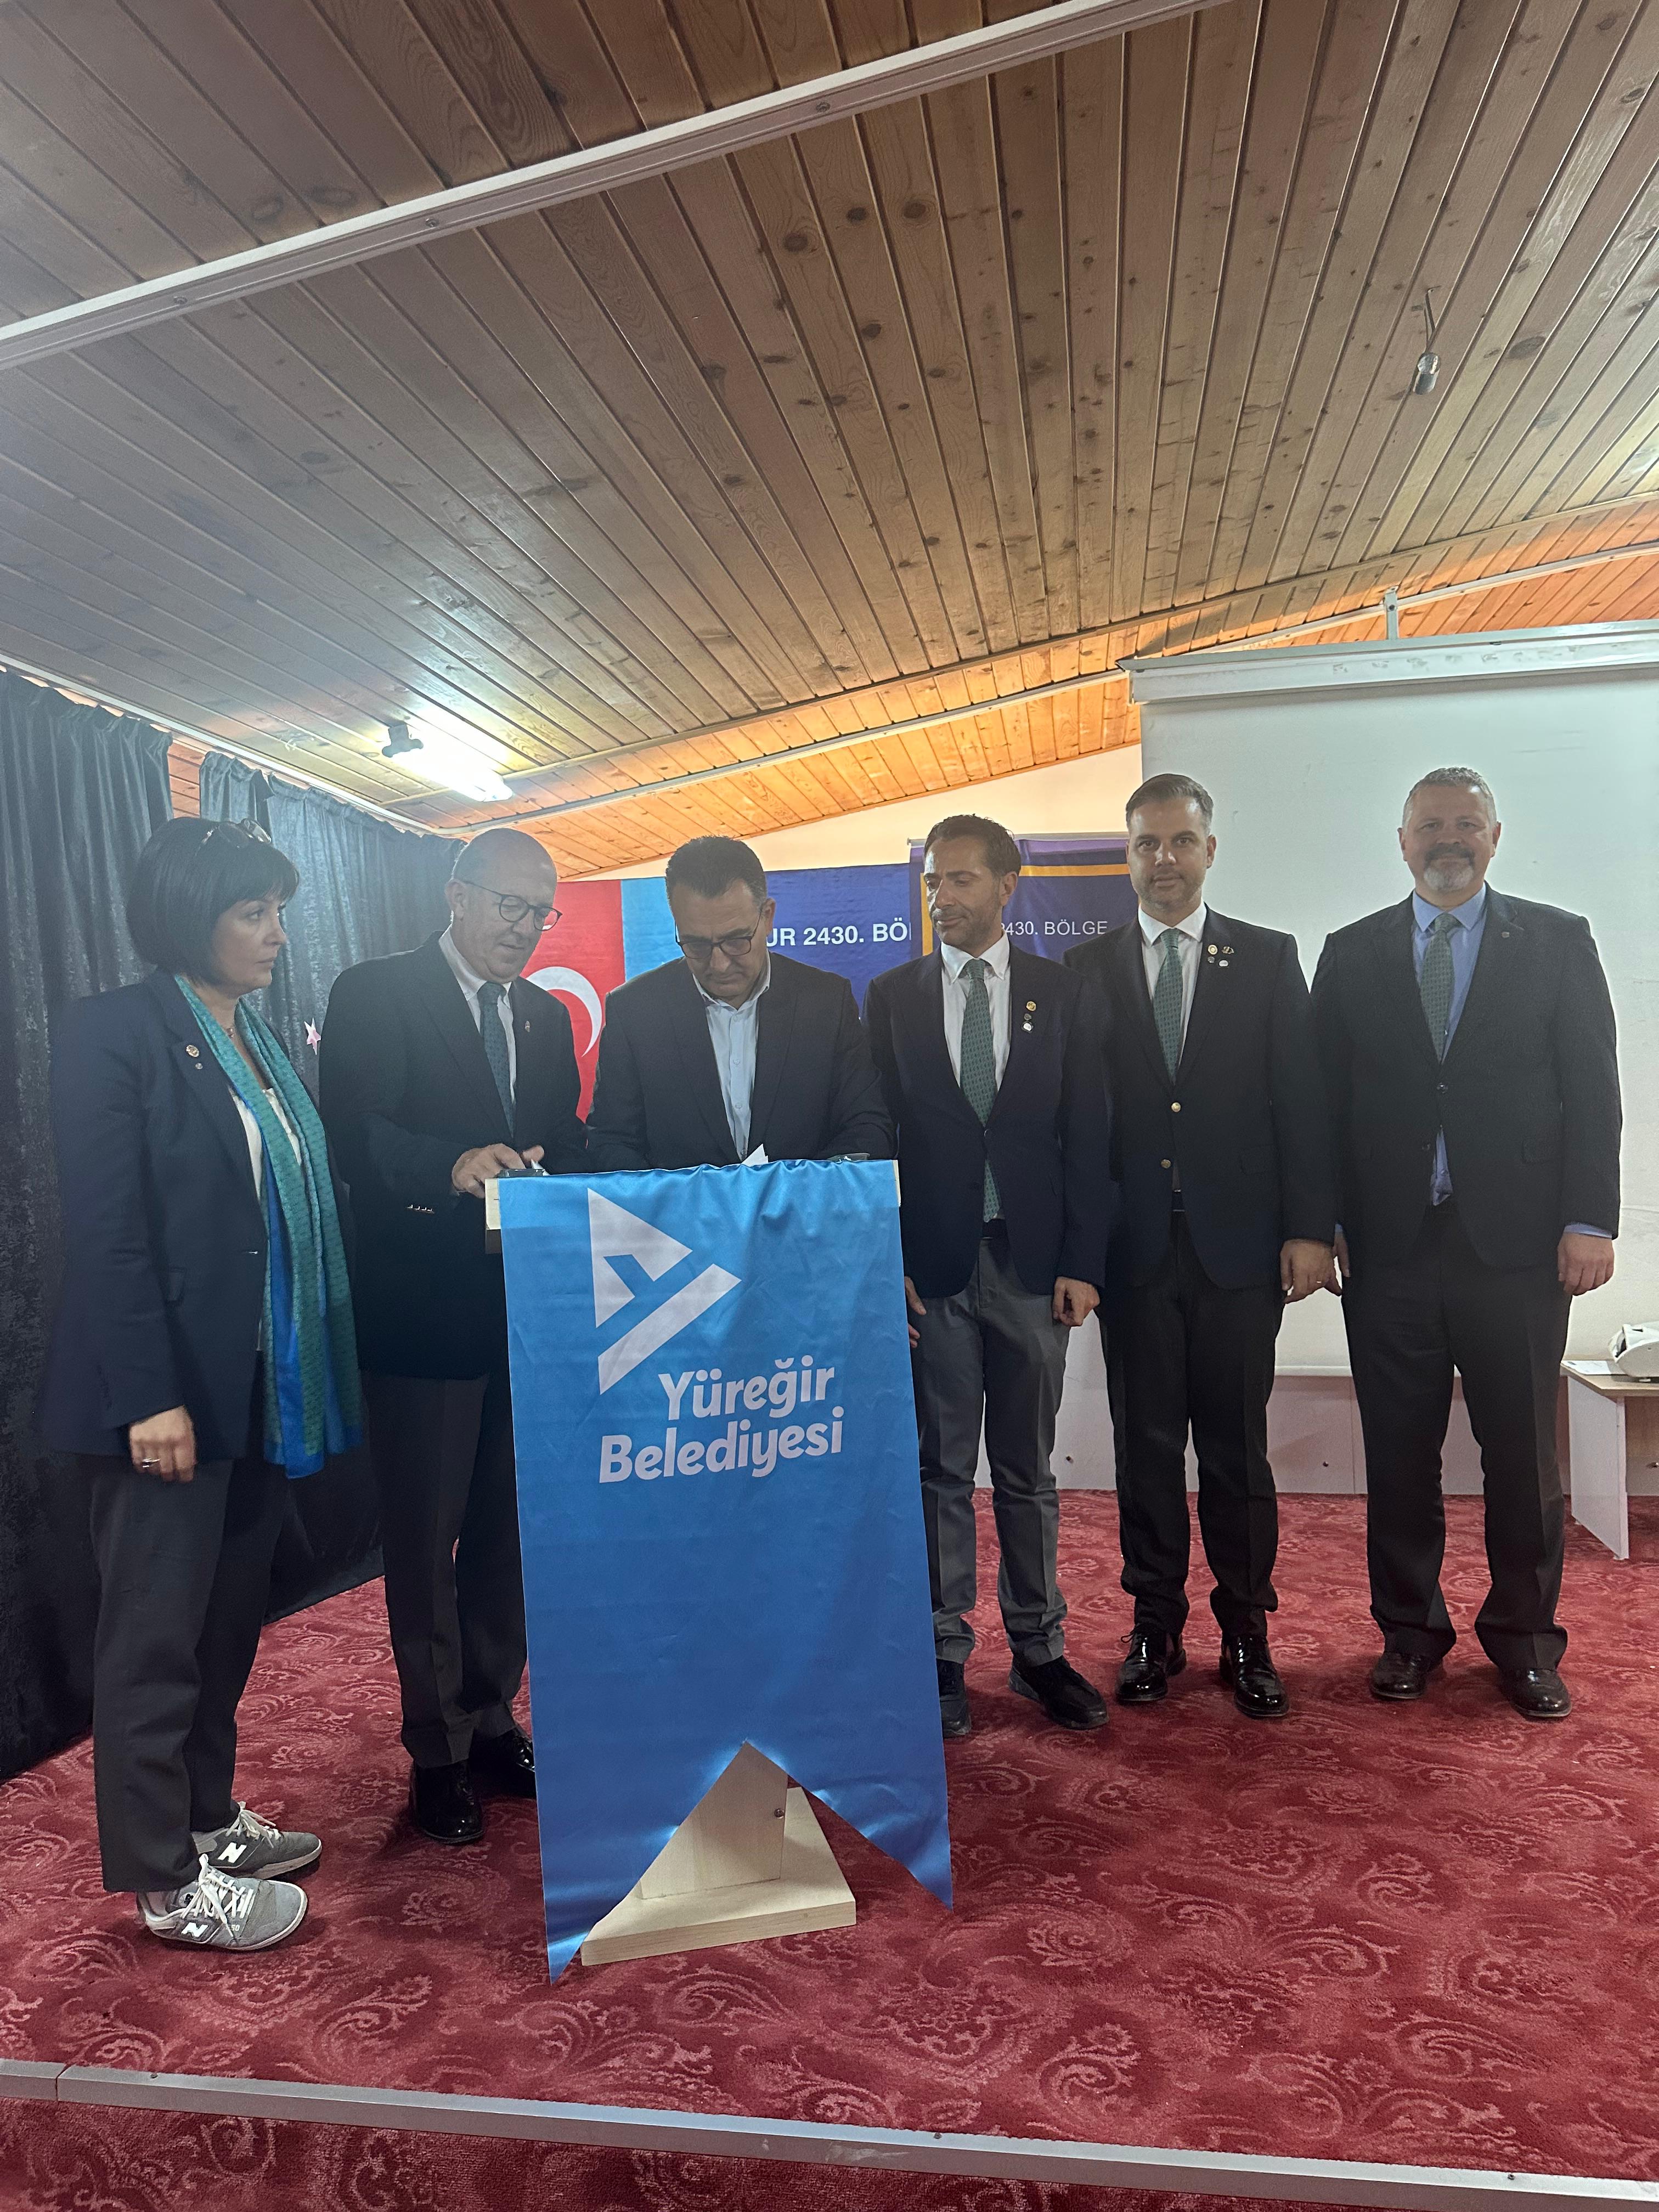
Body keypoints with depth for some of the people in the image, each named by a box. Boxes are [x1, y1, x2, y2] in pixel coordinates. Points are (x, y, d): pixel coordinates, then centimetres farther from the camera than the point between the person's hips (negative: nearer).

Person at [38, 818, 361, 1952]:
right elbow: (106, 1232, -16)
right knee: (157, 1633, 6)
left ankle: (208, 1815, 35)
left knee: (232, 1615, 18)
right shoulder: (113, 1032, -10)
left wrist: (313, 1369, 6)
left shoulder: (263, 1041, 12)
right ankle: (166, 1877, 21)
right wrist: (149, 1396, -20)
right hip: (172, 1392, -7)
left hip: (262, 1386, 7)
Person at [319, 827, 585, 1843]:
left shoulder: (548, 1016, 14)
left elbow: (566, 1146, 12)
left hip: (528, 1304, 6)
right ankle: (438, 1753, 22)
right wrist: (453, 1165, -34)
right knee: (426, 1539, 6)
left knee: (508, 1526, 16)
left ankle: (492, 1721, 33)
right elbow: (353, 1135, -18)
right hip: (425, 1307, -6)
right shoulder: (375, 995, -5)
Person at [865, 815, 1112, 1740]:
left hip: (1032, 1263, 0)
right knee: (941, 1471, 6)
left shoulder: (1063, 993, 5)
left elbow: (1088, 1136, 2)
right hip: (932, 1264, 0)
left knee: (1028, 1472, 10)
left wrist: (1083, 1264, -5)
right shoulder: (894, 995, 5)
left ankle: (1039, 1650, 22)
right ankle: (945, 1655, 18)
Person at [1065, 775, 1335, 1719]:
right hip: (1135, 1245, 1)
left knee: (1238, 1447, 7)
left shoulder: (1269, 959, 7)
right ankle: (1157, 1629, 21)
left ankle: (1247, 1633, 21)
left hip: (1240, 1244, 0)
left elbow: (1302, 1100, 2)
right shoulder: (1089, 969, 6)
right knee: (1146, 1445, 8)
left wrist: (1309, 1227, -5)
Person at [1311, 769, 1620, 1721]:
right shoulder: (1352, 954, 9)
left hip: (1516, 1241, -1)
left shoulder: (1558, 942, 5)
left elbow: (1593, 1090, 1)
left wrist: (1589, 1220, -7)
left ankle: (1524, 1636, 25)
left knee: (1524, 1454, 7)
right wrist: (1324, 1221, 0)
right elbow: (1327, 1098, 7)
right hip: (1389, 1244, 1)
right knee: (1399, 1453, 9)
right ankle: (1411, 1630, 24)